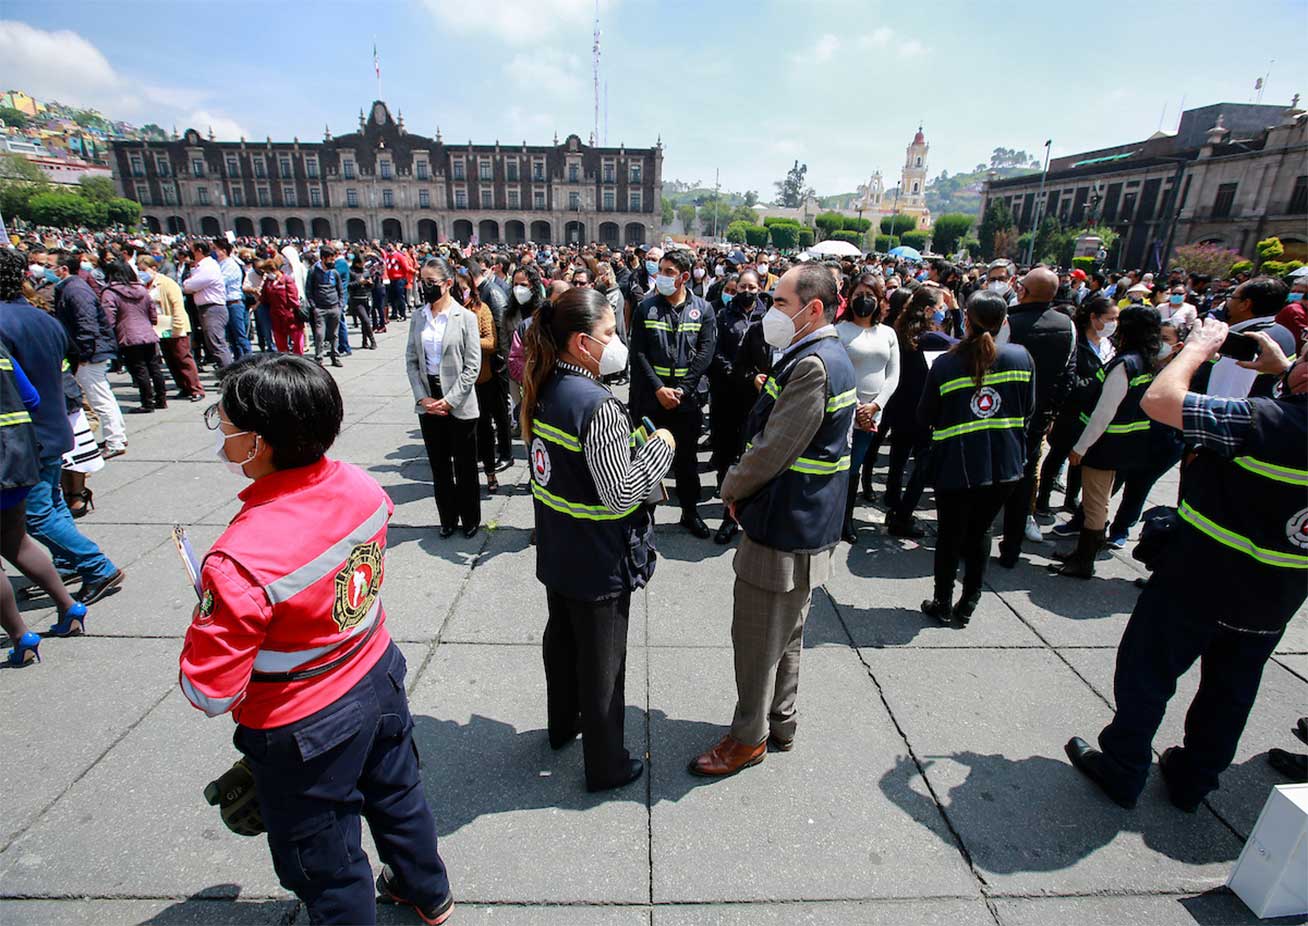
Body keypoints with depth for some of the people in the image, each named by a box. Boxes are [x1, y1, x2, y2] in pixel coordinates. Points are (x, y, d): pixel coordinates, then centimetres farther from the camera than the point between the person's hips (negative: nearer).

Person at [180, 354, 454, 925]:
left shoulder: (239, 562, -35)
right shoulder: (360, 487, -15)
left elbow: (211, 691, -24)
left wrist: (204, 632, -4)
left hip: (305, 732, -7)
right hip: (379, 677, 7)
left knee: (329, 874, 21)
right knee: (398, 796, 32)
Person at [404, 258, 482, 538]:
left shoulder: (465, 317, -6)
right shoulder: (418, 317, 5)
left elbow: (472, 366, -9)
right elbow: (411, 361, 6)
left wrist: (449, 400, -14)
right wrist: (423, 398, -6)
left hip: (459, 405, -4)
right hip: (428, 405, 4)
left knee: (465, 466, 7)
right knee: (439, 465, 13)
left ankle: (470, 518, 23)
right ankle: (448, 517, 27)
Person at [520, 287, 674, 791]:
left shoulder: (542, 390, -1)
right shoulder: (598, 406, -28)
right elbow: (621, 494, -27)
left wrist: (629, 446, 9)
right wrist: (659, 446, -14)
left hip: (556, 553, 8)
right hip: (598, 561, -8)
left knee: (561, 637, 26)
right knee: (602, 660, 10)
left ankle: (562, 725, 50)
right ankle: (605, 764, 30)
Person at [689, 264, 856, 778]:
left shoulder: (813, 365, -22)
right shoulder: (831, 358, 11)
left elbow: (773, 450, -23)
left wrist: (731, 489, -7)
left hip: (783, 528, -10)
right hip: (804, 523, 10)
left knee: (757, 637, 6)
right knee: (785, 633, 22)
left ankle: (749, 737, 25)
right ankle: (780, 723, 40)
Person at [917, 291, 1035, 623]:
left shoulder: (945, 365, -11)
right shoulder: (1021, 357, -3)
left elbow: (925, 418, -4)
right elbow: (1027, 408, 8)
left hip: (957, 465, -3)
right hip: (1005, 464, 3)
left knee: (950, 535, 12)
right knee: (979, 532, 18)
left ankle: (942, 603, 25)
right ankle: (968, 604, 26)